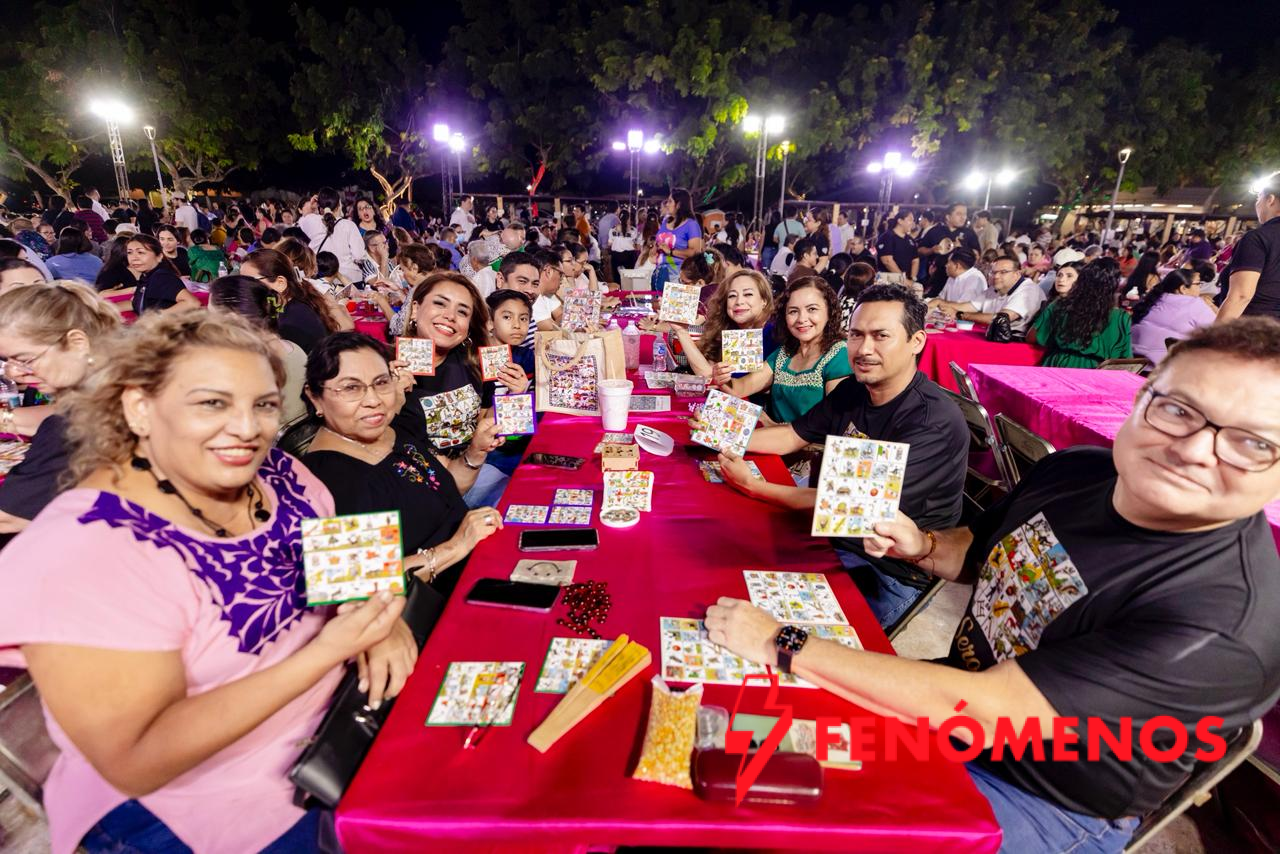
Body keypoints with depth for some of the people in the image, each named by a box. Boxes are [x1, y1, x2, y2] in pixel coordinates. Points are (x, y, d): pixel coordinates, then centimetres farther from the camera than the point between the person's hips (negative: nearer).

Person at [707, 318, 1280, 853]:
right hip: (956, 701, 6)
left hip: (1043, 801, -5)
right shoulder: (1072, 470, -10)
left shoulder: (1228, 620, -32)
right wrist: (921, 546, -14)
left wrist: (782, 645, -31)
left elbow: (980, 710, -34)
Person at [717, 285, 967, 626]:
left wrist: (753, 485, -27)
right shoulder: (852, 390, -1)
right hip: (833, 534, 7)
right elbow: (792, 436, 11)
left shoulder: (936, 423, -25)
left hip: (889, 575, -7)